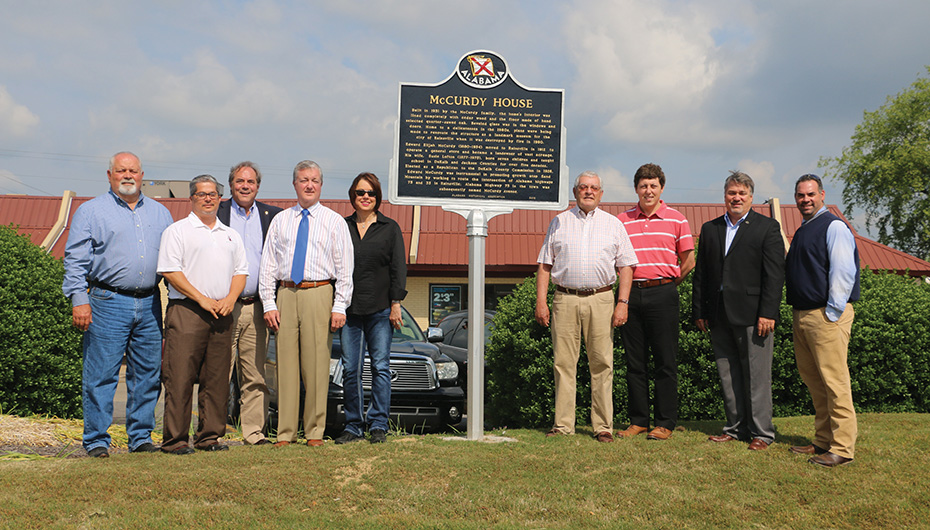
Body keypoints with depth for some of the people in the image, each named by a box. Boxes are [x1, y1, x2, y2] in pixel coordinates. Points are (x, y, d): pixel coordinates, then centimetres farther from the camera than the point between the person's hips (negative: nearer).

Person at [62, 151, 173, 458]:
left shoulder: (159, 213, 16)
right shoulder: (91, 211, 4)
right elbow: (75, 260, -1)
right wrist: (79, 299, -11)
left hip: (149, 304, 4)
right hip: (108, 303, -4)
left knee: (148, 374, 6)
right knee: (101, 375, -4)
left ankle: (141, 437, 15)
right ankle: (96, 441, 4)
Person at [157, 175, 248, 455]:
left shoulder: (231, 235, 20)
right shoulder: (177, 231, 2)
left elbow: (240, 271, 18)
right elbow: (170, 271, -7)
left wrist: (229, 299, -1)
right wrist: (202, 299, -12)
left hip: (222, 314, 5)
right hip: (186, 311, -5)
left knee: (217, 379, 6)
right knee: (180, 378, -7)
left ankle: (209, 436, 13)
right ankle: (175, 439, -1)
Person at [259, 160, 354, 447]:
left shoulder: (334, 221, 7)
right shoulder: (280, 220, 13)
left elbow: (345, 268, 2)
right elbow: (268, 265, 11)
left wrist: (340, 307, -6)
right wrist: (269, 303, 1)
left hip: (320, 295, -2)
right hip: (286, 295, 2)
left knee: (316, 364, -2)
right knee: (287, 363, 1)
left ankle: (315, 432, 7)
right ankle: (286, 432, 8)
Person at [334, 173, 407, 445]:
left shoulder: (390, 228, 6)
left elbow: (398, 268, 3)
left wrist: (396, 304, -5)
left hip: (380, 309, -2)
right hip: (349, 308, 2)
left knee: (381, 367, -1)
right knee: (350, 369, 2)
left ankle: (378, 425, 6)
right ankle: (353, 426, 9)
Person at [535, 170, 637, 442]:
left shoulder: (613, 224, 12)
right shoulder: (560, 222, 13)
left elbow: (626, 267, 9)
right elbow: (545, 265, 10)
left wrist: (622, 303, -2)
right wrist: (541, 301, 1)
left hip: (600, 300, 0)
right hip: (564, 300, 1)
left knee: (602, 363, -2)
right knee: (564, 362, 0)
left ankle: (603, 425, 4)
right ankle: (562, 424, 6)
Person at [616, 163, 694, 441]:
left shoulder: (677, 219, 4)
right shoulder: (623, 220, 8)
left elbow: (688, 261, 8)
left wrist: (666, 285, 7)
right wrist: (626, 289, 7)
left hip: (662, 295, -2)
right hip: (631, 294, 3)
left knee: (665, 361, 0)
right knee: (634, 361, 6)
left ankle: (665, 423, 7)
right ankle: (638, 420, 15)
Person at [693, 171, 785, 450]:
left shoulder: (768, 227, 2)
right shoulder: (710, 228, 15)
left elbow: (775, 273, -5)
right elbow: (700, 273, 14)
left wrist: (767, 313, -12)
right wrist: (699, 312, 9)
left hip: (753, 314, -4)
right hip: (719, 315, 5)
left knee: (757, 375, -1)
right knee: (728, 375, 9)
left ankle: (761, 432, 8)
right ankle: (736, 428, 19)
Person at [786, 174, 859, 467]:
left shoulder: (834, 226, -8)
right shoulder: (802, 231, 19)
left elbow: (843, 272, -15)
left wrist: (832, 313, -16)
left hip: (827, 314, -9)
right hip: (802, 314, 9)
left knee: (834, 380, -9)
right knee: (812, 379, 12)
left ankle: (842, 448, -5)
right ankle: (823, 440, 21)